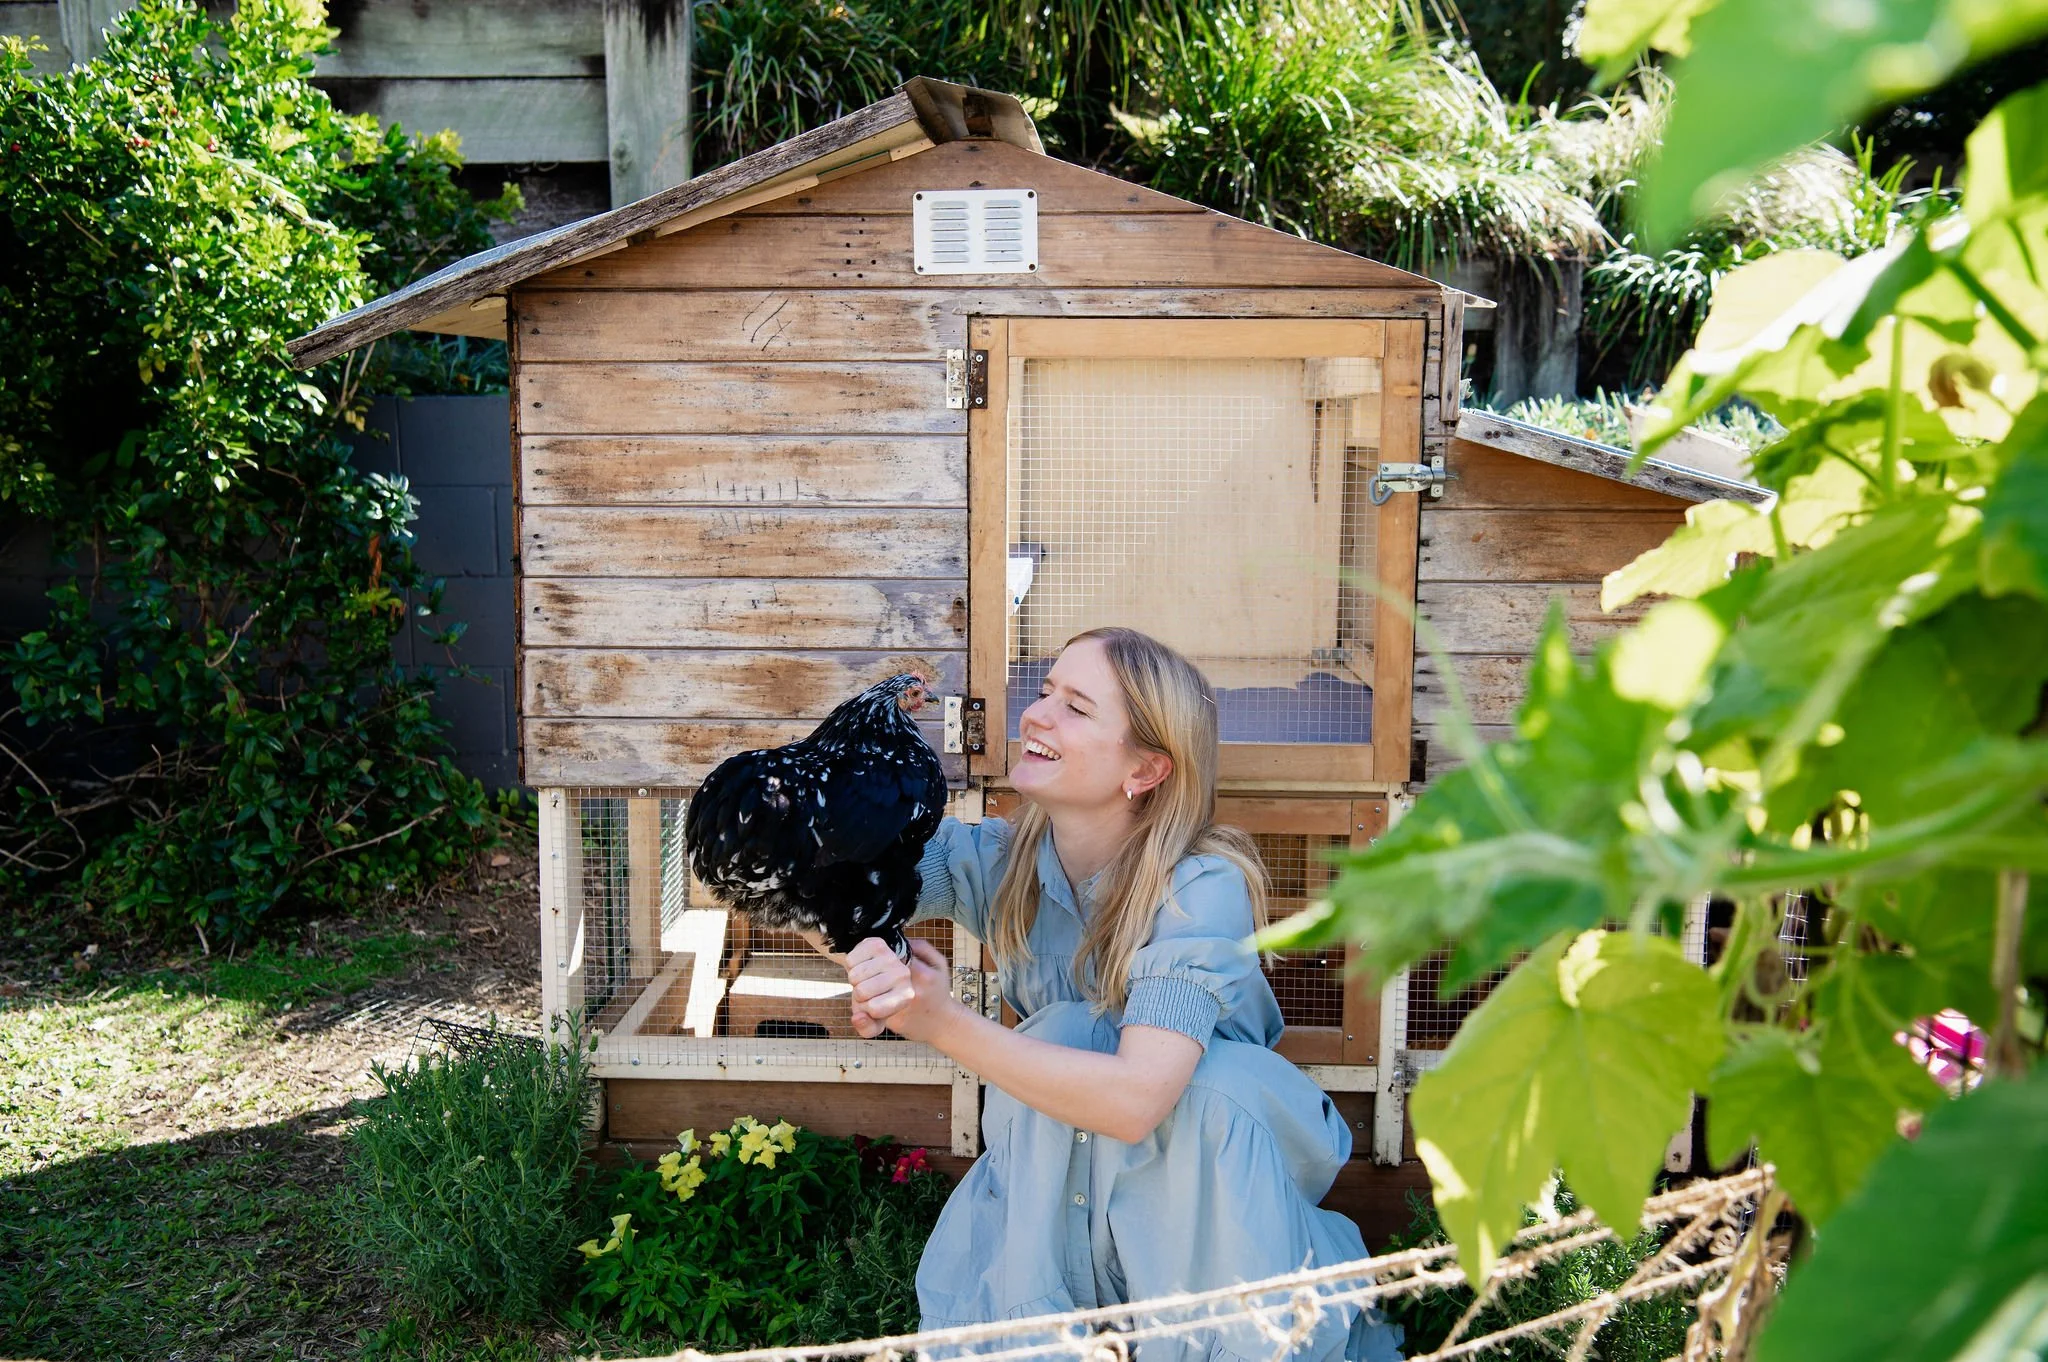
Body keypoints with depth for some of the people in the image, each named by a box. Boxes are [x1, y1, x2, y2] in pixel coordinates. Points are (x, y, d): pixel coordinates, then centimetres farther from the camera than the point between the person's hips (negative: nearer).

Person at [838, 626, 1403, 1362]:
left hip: (1215, 1152, -2)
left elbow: (1138, 1097, -38)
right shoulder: (999, 859, -13)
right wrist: (875, 971, -41)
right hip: (1054, 1163, 3)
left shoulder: (1202, 888, -27)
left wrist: (945, 1024, -41)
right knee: (1061, 1034, -29)